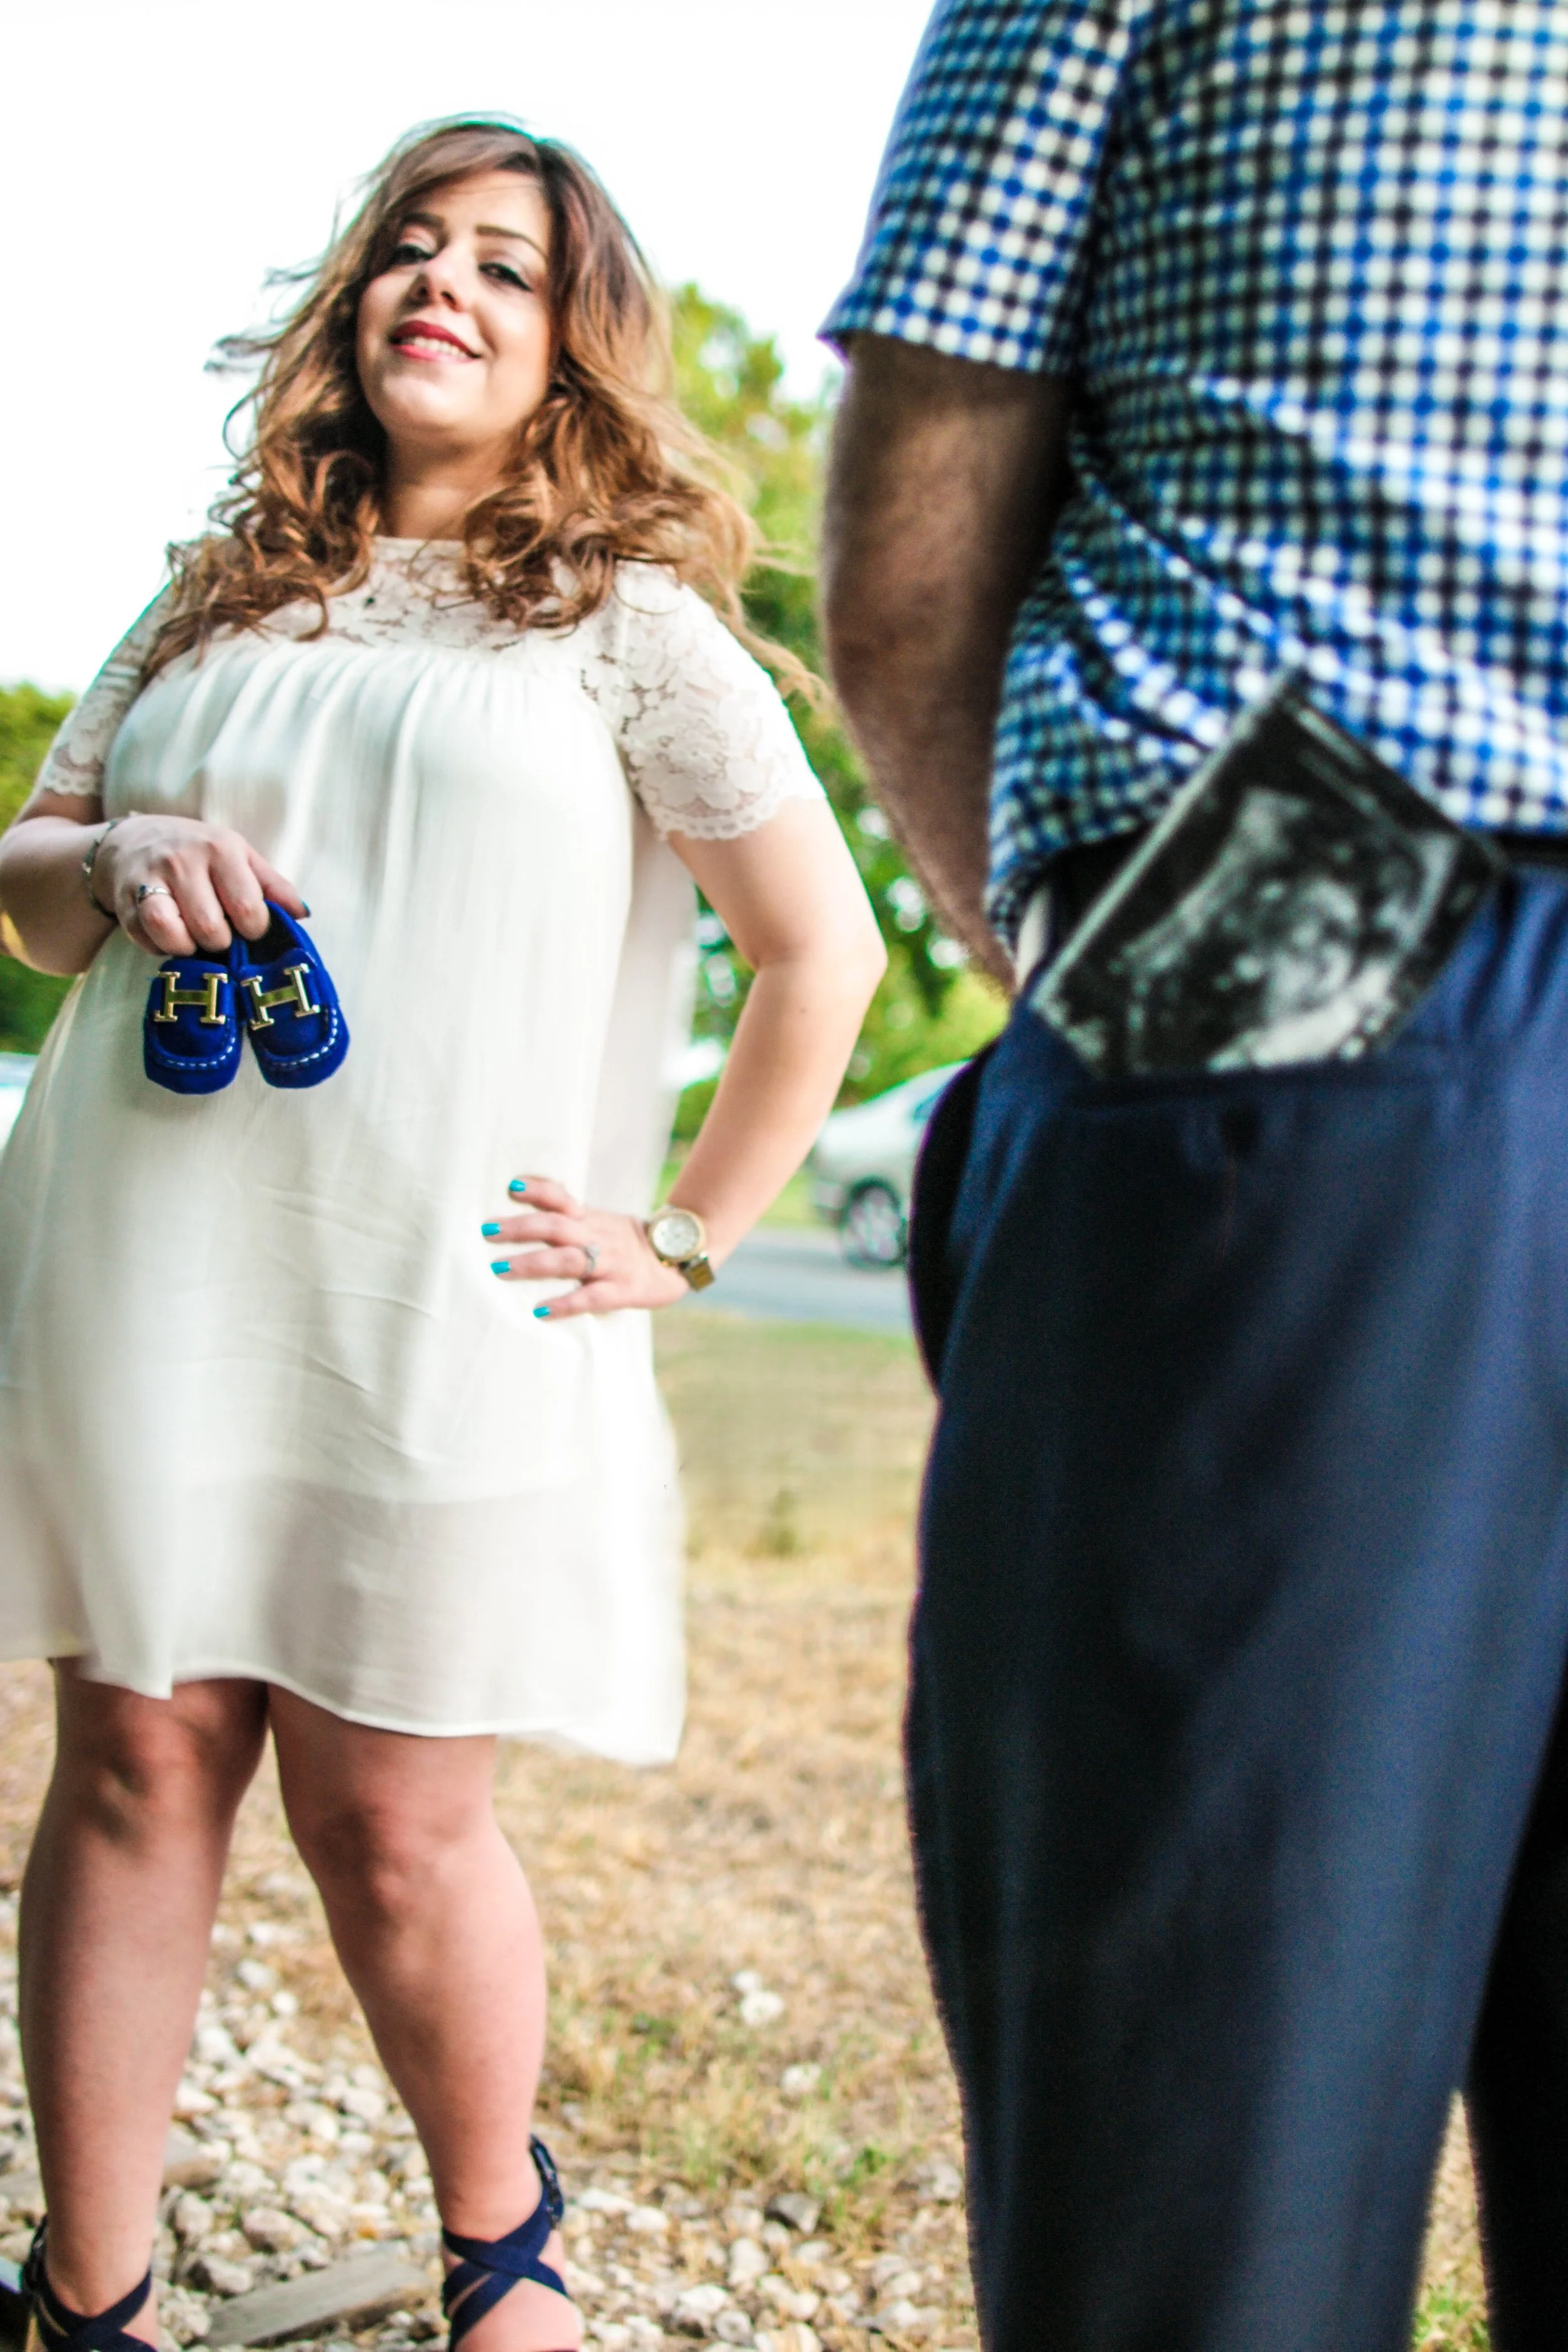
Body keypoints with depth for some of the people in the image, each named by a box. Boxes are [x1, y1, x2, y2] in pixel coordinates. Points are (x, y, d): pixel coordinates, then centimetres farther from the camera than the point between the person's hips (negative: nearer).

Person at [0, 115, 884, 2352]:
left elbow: (825, 946, 5)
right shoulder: (224, 597, 17)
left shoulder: (625, 619, 6)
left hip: (439, 1310, -3)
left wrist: (685, 1240, 2)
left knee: (388, 1817, 0)